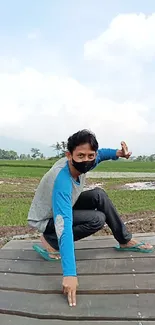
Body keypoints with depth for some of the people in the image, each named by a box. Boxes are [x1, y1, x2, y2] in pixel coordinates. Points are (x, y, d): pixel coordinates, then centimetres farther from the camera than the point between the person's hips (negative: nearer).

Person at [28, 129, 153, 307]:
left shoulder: (79, 163, -16)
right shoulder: (62, 181, -38)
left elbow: (99, 154, 8)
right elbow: (64, 226, -46)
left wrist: (117, 153, -14)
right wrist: (70, 274, -50)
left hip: (62, 207, 8)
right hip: (46, 220, -7)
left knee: (99, 195, -6)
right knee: (97, 219, -23)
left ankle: (125, 241, 5)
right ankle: (51, 242, -11)